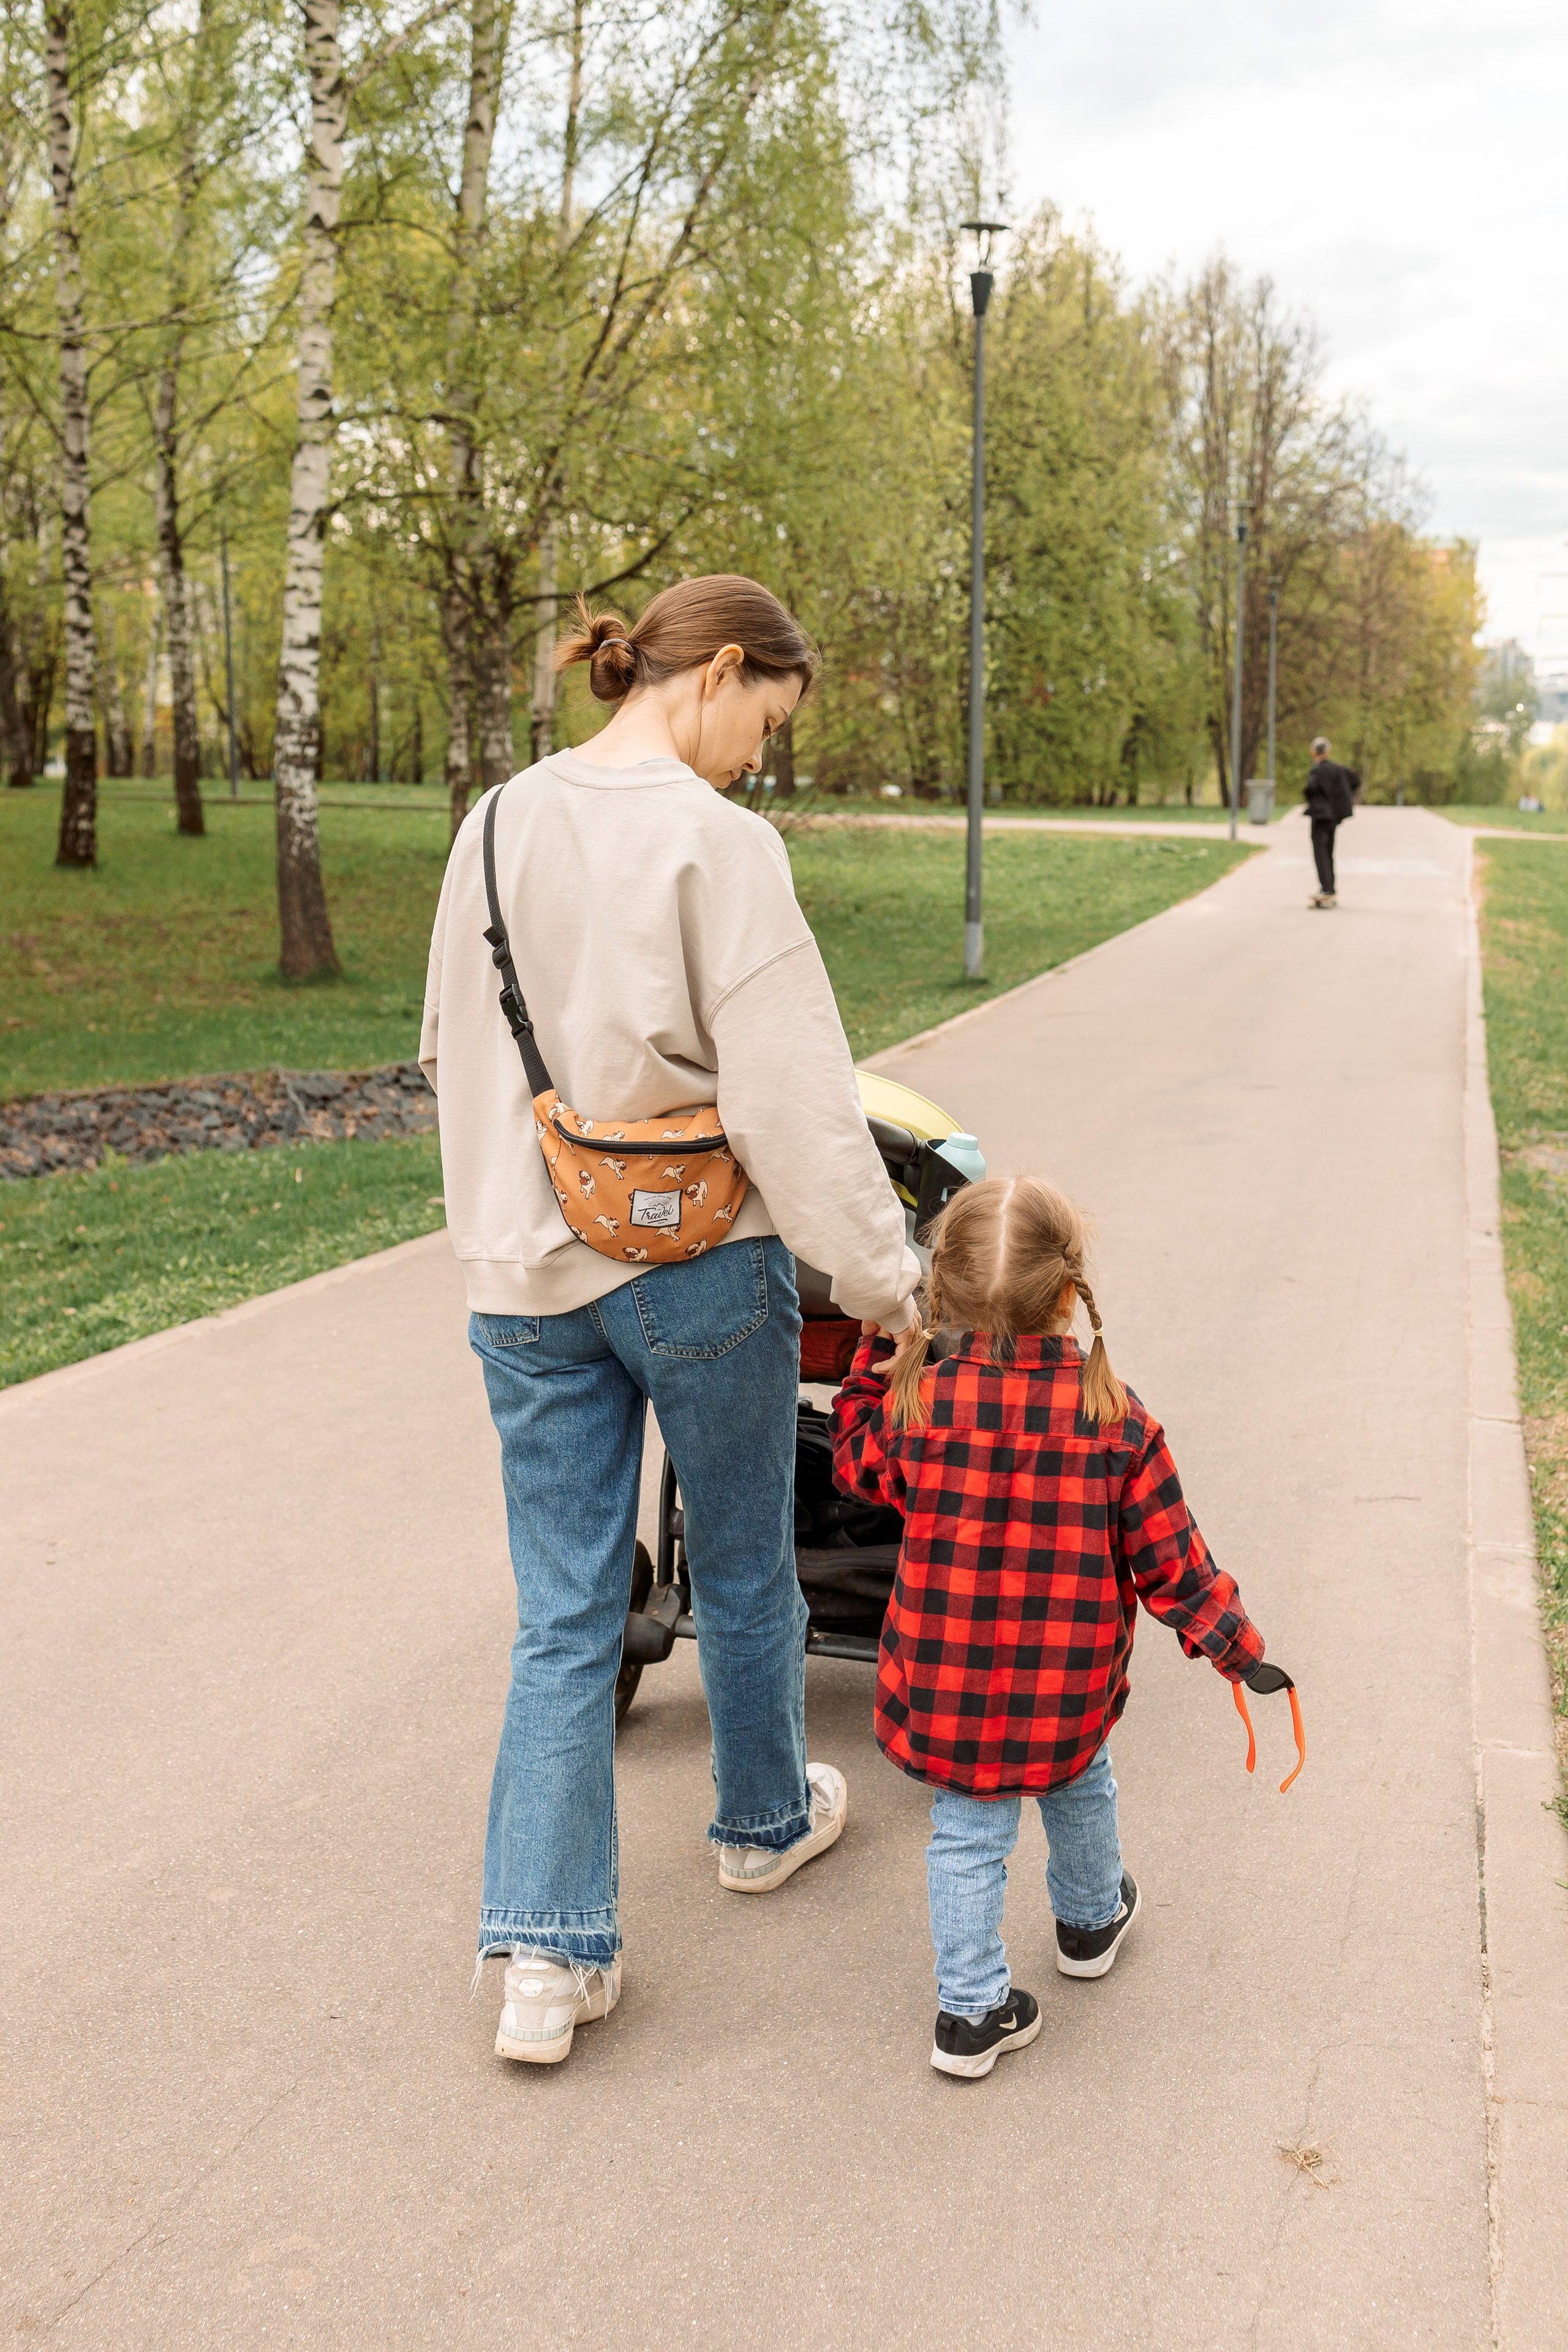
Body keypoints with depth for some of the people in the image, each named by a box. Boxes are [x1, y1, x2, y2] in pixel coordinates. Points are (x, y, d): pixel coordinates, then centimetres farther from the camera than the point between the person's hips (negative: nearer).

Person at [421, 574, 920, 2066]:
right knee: (742, 1573, 18)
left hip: (526, 1277, 5)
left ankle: (547, 1952, 5)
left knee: (565, 1614, 9)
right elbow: (792, 1096, -17)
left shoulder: (497, 826, 4)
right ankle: (764, 1820, 40)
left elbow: (453, 1057, 12)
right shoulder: (714, 842, -16)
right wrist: (889, 1287, -9)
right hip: (702, 1271, -5)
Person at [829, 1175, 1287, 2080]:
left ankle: (973, 2010, 17)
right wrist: (1236, 1643, 4)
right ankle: (1090, 1919, 53)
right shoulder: (1118, 1419, -17)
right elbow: (1168, 1555, -9)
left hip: (944, 1682, 0)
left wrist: (878, 1351, 13)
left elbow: (858, 1462, 6)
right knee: (1080, 1787, 29)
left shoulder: (919, 1400, -16)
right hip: (1069, 1685, 1)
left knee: (968, 1835, 15)